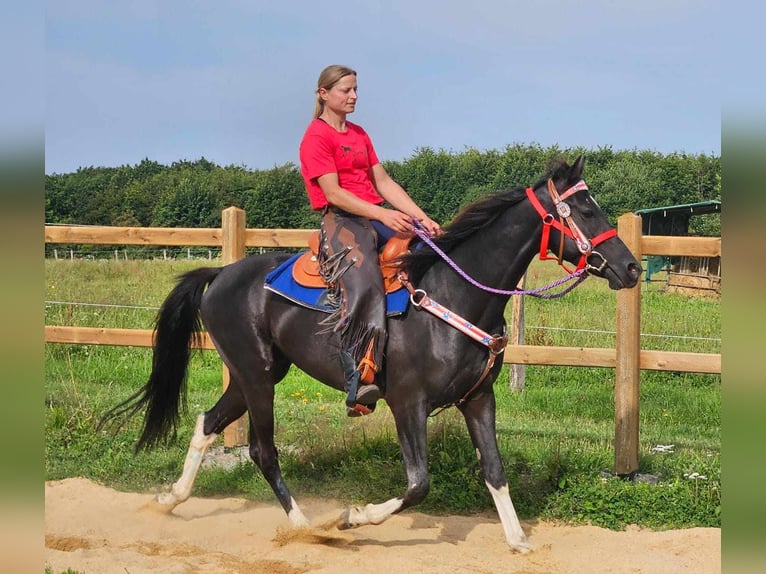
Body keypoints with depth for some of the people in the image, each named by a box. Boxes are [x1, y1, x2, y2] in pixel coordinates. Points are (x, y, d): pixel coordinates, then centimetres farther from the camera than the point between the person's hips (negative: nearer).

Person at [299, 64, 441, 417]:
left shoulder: (359, 135, 24)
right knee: (361, 287, -33)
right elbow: (333, 193, -13)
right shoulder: (316, 136, -2)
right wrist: (382, 215, -22)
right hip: (341, 218, -9)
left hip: (377, 214, 9)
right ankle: (359, 386, -38)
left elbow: (384, 183, 16)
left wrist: (421, 217, 2)